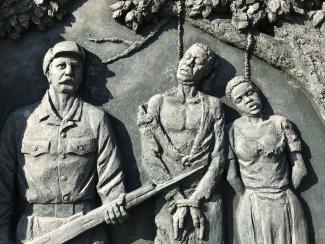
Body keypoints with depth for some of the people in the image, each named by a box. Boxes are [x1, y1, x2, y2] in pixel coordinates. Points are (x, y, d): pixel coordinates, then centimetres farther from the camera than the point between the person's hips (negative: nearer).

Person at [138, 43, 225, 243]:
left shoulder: (212, 106, 3)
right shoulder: (158, 103, 2)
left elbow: (218, 158, -3)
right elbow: (150, 157, -5)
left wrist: (194, 199, -12)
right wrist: (179, 199, -11)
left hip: (207, 199, 0)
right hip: (169, 198, 0)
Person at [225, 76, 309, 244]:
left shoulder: (280, 123, -1)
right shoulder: (233, 130, -5)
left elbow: (299, 169, 1)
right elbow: (232, 176, -7)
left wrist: (283, 195, 5)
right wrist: (249, 199, 0)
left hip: (288, 206, 2)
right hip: (253, 209, -2)